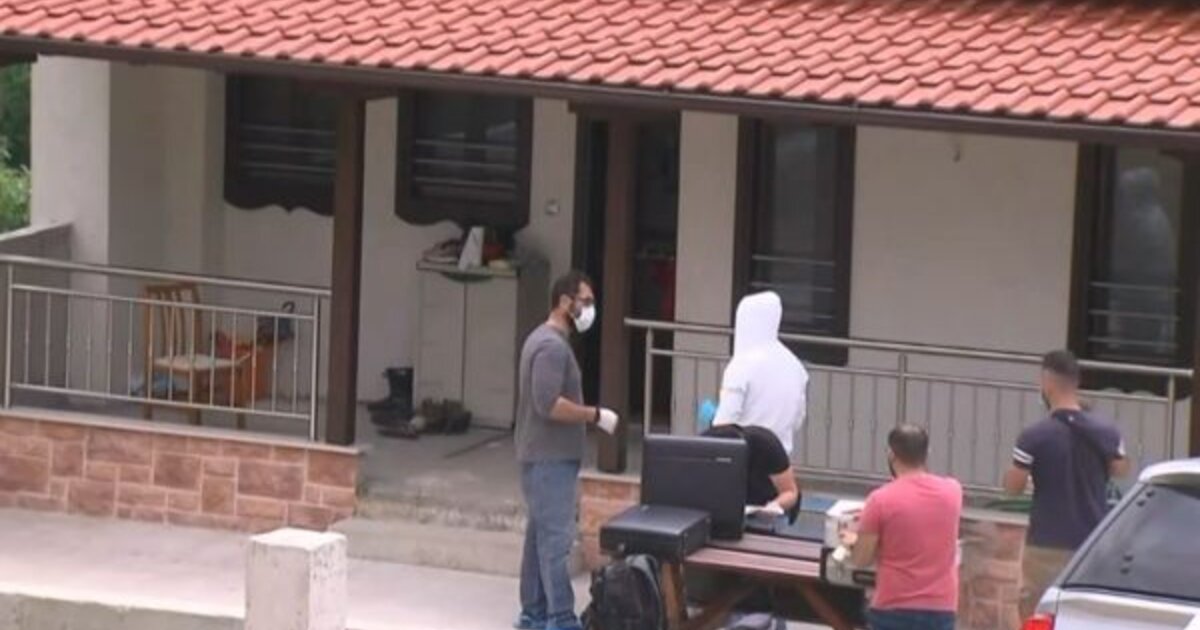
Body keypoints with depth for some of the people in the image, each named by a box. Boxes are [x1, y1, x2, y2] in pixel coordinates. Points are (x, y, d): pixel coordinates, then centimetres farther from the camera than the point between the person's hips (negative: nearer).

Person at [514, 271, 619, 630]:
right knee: (556, 538, -12)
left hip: (546, 456, 11)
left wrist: (588, 417, 15)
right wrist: (596, 415, -19)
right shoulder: (552, 346, -18)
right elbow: (549, 404, -26)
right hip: (550, 458, -11)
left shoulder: (545, 340, 16)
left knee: (540, 534, 13)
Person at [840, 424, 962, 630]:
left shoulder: (881, 500, -12)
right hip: (941, 608, 3)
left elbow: (861, 560, -6)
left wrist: (854, 542, 17)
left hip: (894, 609, -3)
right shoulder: (952, 491, 1)